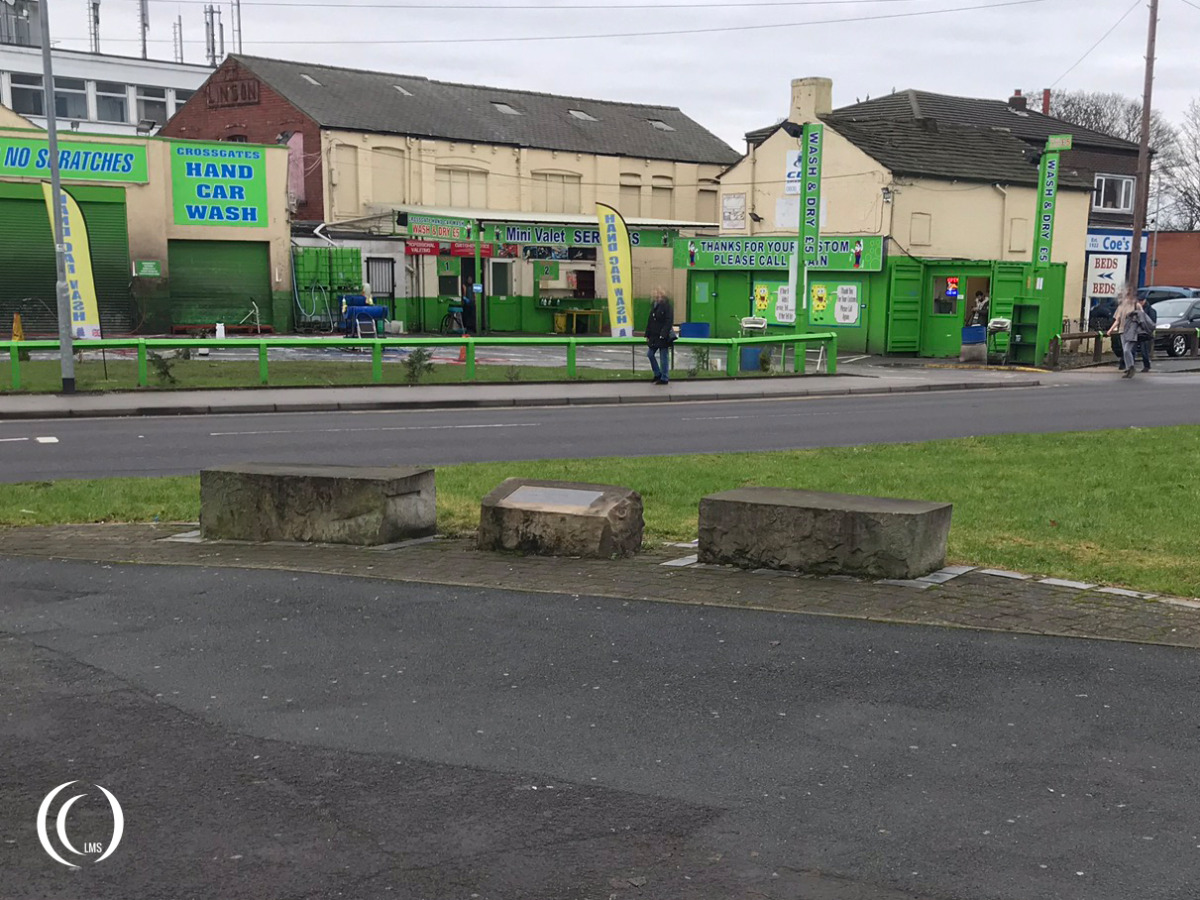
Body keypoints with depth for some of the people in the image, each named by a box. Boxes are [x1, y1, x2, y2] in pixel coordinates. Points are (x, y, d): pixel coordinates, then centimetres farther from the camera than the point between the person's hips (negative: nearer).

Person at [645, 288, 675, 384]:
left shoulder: (666, 306, -12)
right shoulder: (653, 305, 10)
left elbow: (669, 321, -18)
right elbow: (650, 321, 14)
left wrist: (664, 334, -24)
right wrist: (648, 335, 11)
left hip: (663, 337, -8)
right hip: (654, 336, 8)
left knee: (663, 357, 0)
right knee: (650, 354, 11)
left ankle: (664, 378, 10)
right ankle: (657, 374, 26)